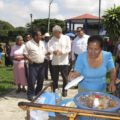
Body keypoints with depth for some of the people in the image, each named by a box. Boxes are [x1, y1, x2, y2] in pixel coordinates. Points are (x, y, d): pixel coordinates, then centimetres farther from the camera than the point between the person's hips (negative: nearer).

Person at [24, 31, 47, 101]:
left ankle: (38, 93, 31)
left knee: (41, 80, 13)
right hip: (33, 65, -6)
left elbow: (45, 52, 18)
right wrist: (29, 59, -25)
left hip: (42, 64, 6)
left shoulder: (42, 43, 10)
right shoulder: (29, 44, -9)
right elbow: (25, 54, -8)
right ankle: (30, 94, 9)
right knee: (32, 80, -5)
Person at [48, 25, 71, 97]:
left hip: (64, 61, -2)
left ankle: (64, 91, 21)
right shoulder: (52, 39, 7)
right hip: (55, 62, 2)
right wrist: (53, 51, -31)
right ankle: (55, 91, 23)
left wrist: (62, 52, -21)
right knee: (55, 77, 9)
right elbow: (50, 48, -9)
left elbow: (68, 49, -5)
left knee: (65, 77, 5)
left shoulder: (66, 38, 2)